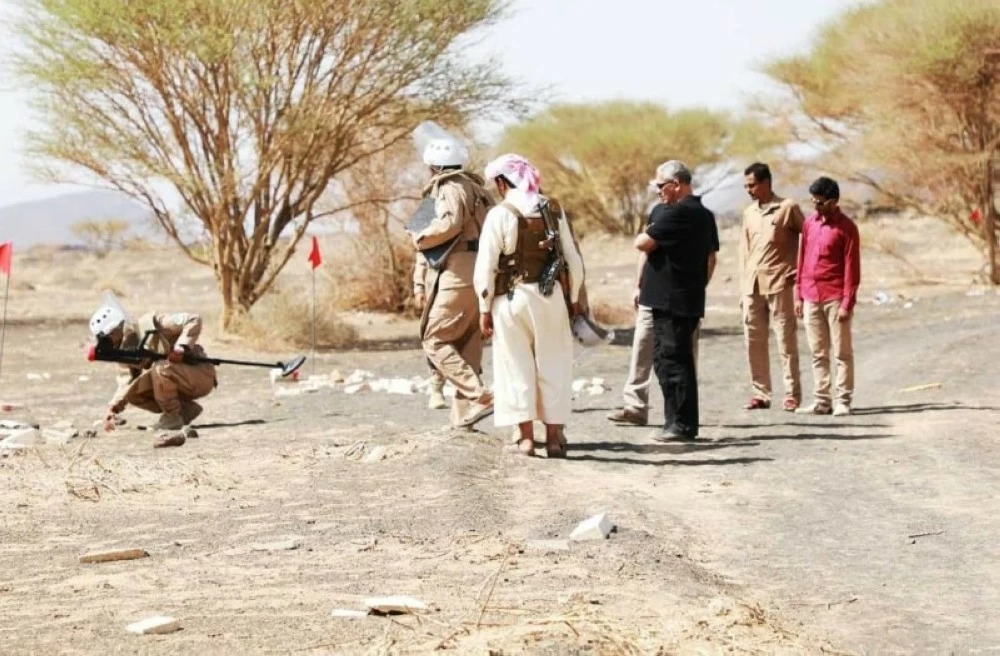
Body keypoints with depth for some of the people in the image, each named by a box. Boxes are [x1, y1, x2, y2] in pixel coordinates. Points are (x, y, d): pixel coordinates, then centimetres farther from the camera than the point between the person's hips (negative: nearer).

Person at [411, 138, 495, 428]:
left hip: (459, 273, -9)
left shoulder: (451, 188, -5)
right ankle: (463, 414, 9)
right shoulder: (476, 189, 23)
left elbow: (449, 223, -23)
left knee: (435, 340, -7)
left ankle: (479, 397, -20)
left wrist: (420, 239, -9)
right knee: (467, 346, 11)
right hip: (482, 271, 9)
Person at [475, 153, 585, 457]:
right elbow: (572, 258, 6)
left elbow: (486, 266, -8)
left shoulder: (500, 214, -7)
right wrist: (574, 297, 16)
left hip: (512, 298, -3)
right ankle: (554, 436, 10)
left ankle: (526, 437, 4)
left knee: (517, 366, 5)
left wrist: (485, 308, -1)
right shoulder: (553, 210, 4)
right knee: (552, 364, 9)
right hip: (549, 296, 3)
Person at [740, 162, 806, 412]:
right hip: (753, 285, 6)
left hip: (779, 283, -6)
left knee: (786, 340, -3)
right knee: (754, 342, 5)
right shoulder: (749, 213, 15)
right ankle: (760, 393, 11)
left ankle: (792, 394, 0)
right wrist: (743, 288, 13)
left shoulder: (788, 208, -2)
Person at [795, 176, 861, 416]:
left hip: (835, 298, -6)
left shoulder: (845, 228, -7)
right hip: (811, 298, 6)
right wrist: (799, 295, 11)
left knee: (842, 352, 0)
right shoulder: (809, 224, 10)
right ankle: (821, 401, 11)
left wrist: (847, 304, -13)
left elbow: (852, 268, -8)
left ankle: (843, 401, 2)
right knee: (818, 353, 8)